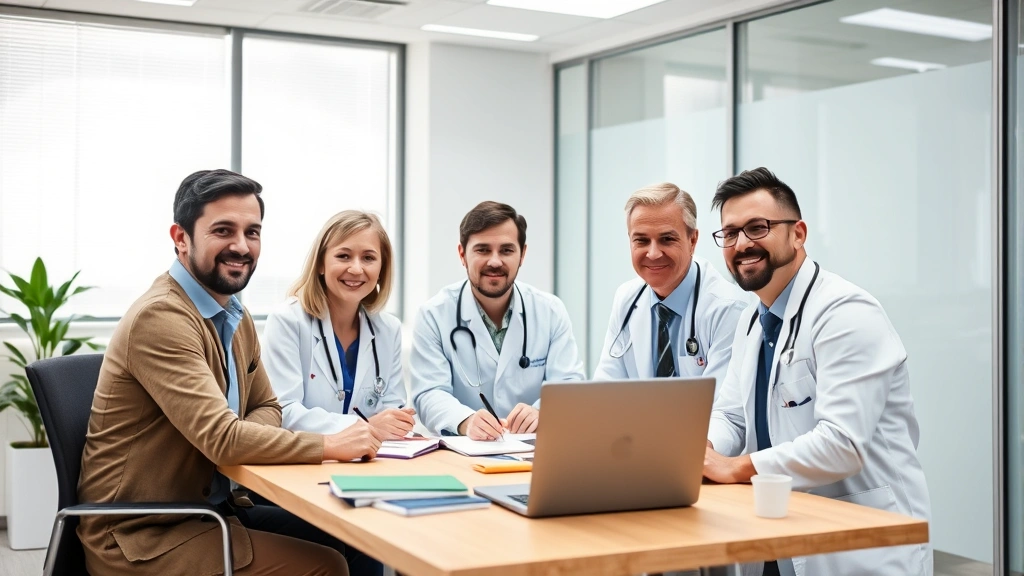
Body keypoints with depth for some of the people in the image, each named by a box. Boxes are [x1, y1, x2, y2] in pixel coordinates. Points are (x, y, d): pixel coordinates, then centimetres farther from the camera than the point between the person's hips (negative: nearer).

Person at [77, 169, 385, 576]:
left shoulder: (236, 317, 8)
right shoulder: (160, 317, -22)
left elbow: (266, 407, 14)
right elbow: (223, 438, -27)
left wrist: (245, 438, -9)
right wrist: (332, 444, -23)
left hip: (206, 508, 9)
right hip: (141, 535, -9)